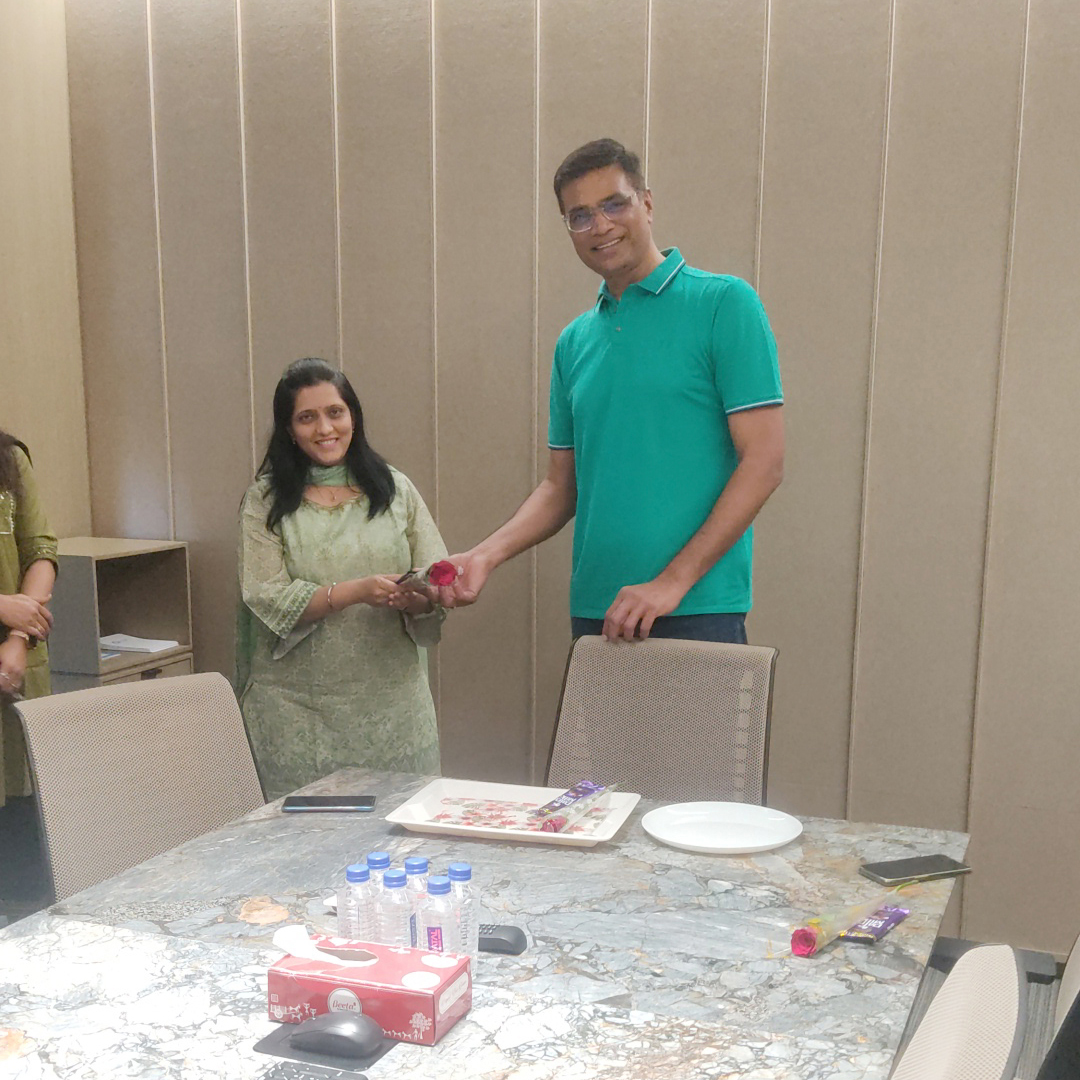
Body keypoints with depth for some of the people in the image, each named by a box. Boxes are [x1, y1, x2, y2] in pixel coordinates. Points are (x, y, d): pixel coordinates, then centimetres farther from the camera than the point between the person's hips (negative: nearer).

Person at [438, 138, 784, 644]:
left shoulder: (724, 304, -4)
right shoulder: (573, 341, 13)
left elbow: (763, 462, -10)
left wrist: (672, 582, -15)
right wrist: (485, 555, -1)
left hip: (698, 609, -5)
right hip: (594, 612, 5)